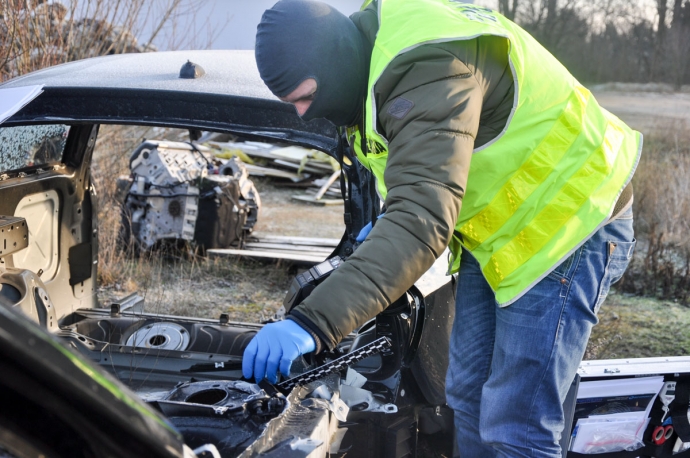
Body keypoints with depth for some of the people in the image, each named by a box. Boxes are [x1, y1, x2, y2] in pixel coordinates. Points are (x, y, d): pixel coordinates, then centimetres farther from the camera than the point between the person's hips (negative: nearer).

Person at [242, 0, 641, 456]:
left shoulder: (429, 69, -33)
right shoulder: (373, 44, -3)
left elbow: (425, 220, -45)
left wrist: (312, 323, -52)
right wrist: (389, 229, 4)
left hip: (565, 228, -10)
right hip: (496, 227, 10)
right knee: (468, 396, 16)